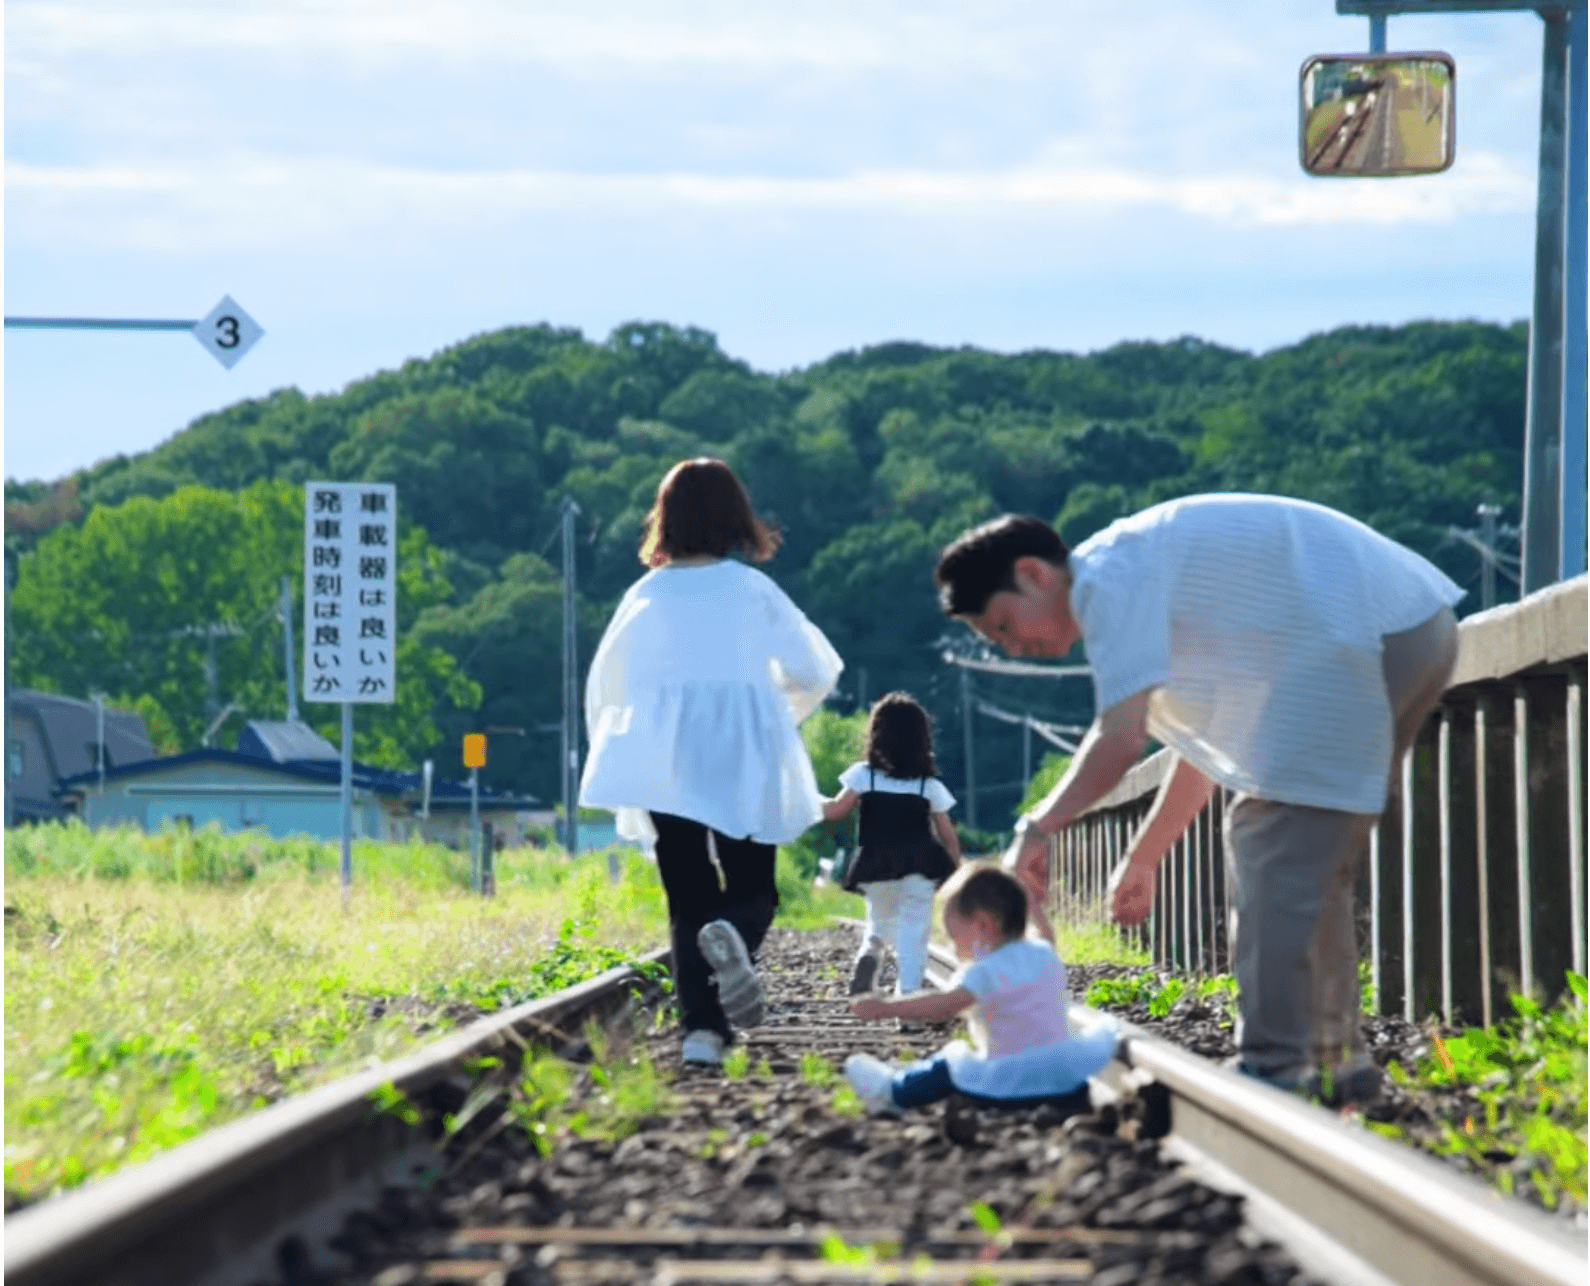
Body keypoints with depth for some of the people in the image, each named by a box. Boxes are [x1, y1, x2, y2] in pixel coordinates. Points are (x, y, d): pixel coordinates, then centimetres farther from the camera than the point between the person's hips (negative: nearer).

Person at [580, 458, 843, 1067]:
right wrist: (781, 714, 23)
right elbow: (815, 670, 4)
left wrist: (617, 754, 27)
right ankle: (732, 938, -27)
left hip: (663, 760, 1)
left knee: (688, 898, 7)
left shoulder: (646, 594, 5)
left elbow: (605, 686, 11)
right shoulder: (753, 589, 2)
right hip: (744, 761, -1)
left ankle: (702, 1028, -7)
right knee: (753, 889, 9)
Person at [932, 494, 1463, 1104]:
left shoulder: (1111, 578, -12)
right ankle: (1335, 1058, 17)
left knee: (1278, 852, -12)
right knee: (1311, 864, 16)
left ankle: (1274, 1068, -15)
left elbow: (1120, 737, -20)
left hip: (1373, 635, -11)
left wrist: (1036, 830, -11)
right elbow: (1207, 747, 28)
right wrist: (1142, 858, 29)